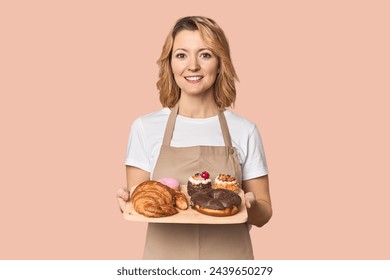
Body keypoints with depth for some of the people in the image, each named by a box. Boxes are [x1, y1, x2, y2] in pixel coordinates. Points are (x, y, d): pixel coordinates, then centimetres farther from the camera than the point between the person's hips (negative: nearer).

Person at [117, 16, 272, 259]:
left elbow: (263, 214, 0)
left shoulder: (245, 131, -6)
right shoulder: (145, 128, -5)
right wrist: (129, 201, -22)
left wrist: (249, 206, -21)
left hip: (228, 258, 0)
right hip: (165, 260, 0)